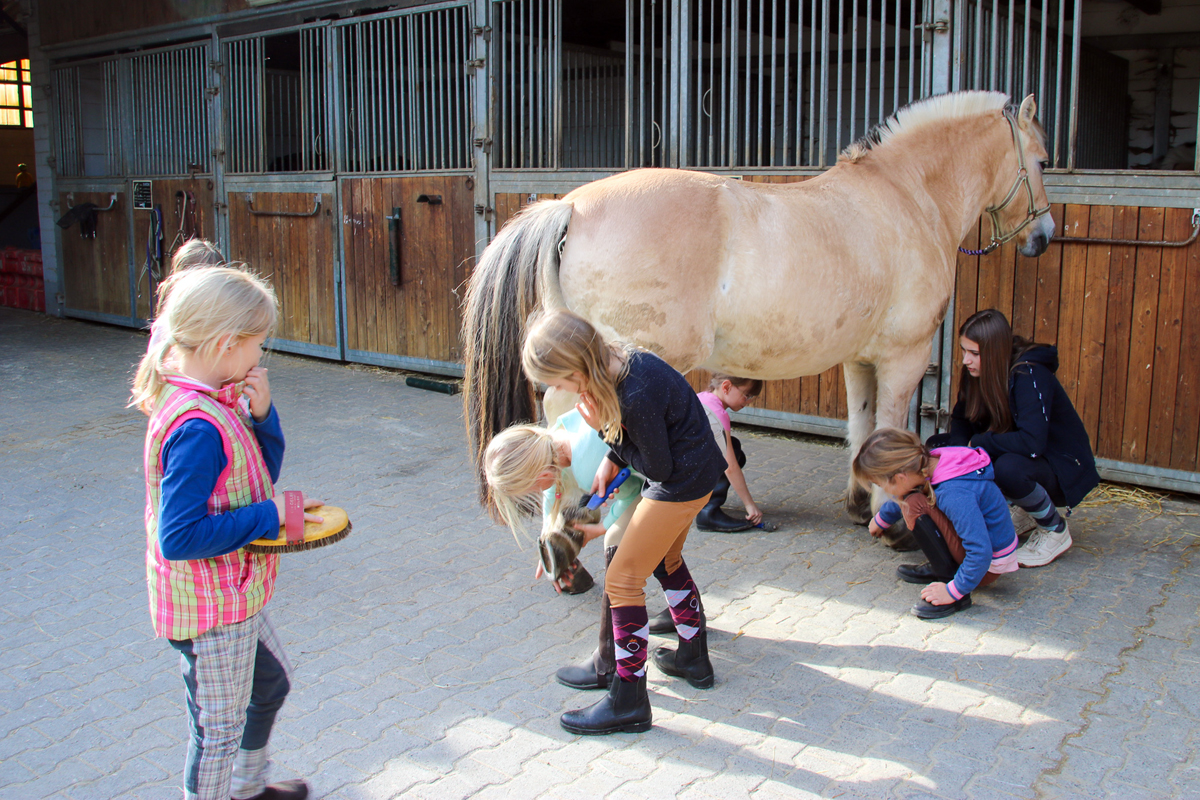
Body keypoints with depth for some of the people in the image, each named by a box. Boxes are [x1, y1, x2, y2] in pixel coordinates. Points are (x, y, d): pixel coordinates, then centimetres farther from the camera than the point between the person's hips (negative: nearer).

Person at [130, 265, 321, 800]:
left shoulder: (216, 404, 1)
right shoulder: (197, 426, -29)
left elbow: (260, 474, 9)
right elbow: (178, 537, -30)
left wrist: (261, 415, -7)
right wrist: (270, 516, -23)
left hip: (231, 594, 11)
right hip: (210, 609, -11)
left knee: (271, 682, 29)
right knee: (220, 727, 7)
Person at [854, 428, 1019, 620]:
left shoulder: (955, 494, -34)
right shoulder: (929, 463, -7)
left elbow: (981, 552, -34)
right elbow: (900, 497, 17)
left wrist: (952, 591, -27)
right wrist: (881, 520, 35)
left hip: (988, 566, -9)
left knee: (914, 505, -22)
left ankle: (949, 579, -18)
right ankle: (941, 569, 9)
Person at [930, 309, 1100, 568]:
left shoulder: (1029, 376, -27)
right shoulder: (978, 372, -6)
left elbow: (1032, 443, -37)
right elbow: (960, 421, 3)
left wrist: (978, 443, -24)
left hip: (1062, 471, -8)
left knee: (1009, 468, -40)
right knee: (938, 447, -4)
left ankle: (1055, 530, -7)